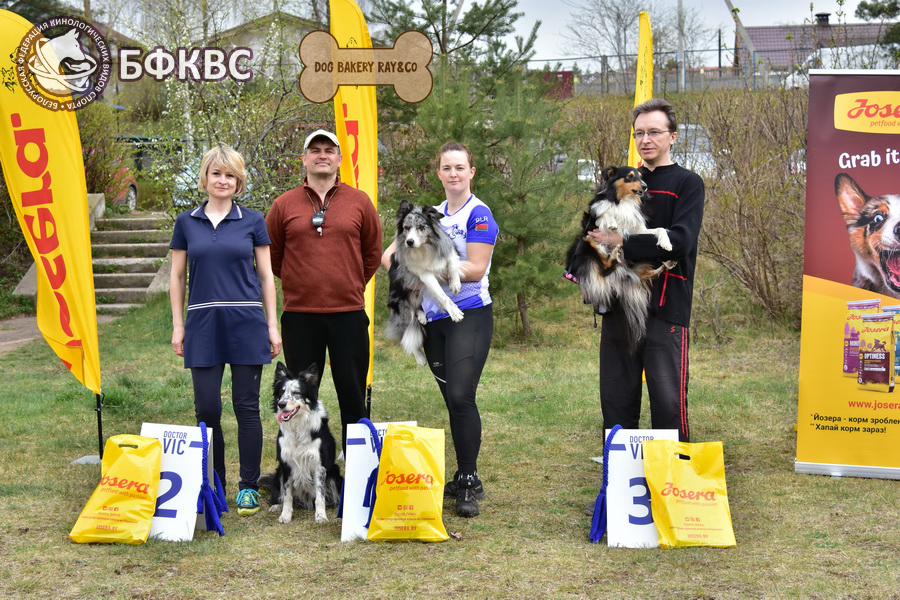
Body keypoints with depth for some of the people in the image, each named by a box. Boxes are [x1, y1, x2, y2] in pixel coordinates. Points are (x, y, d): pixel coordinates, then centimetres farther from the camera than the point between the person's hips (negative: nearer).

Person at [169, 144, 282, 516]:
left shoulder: (252, 221, 5)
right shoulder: (186, 222, 8)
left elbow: (266, 275, 6)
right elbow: (177, 276, 11)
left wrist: (272, 326, 1)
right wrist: (177, 326, 5)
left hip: (247, 323, -1)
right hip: (203, 325, 1)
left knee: (246, 406, 1)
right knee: (207, 408, 2)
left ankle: (249, 487, 11)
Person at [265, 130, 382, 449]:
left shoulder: (359, 201, 4)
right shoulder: (284, 204, 3)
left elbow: (373, 251, 14)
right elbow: (271, 254, 13)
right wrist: (296, 282, 13)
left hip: (349, 314, 0)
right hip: (299, 315, 0)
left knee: (353, 395, 5)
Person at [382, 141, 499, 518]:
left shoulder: (478, 215, -5)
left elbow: (476, 270, -14)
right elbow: (389, 254, 13)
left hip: (470, 316, -6)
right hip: (434, 317, 6)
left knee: (461, 396, -16)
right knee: (452, 401, 10)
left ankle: (469, 483, -7)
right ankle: (463, 478, 18)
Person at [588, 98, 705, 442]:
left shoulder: (687, 184, 0)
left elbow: (680, 240, -15)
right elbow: (597, 233, 22)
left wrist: (621, 243, -15)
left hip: (665, 309, -5)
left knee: (668, 402, -6)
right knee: (616, 401, 9)